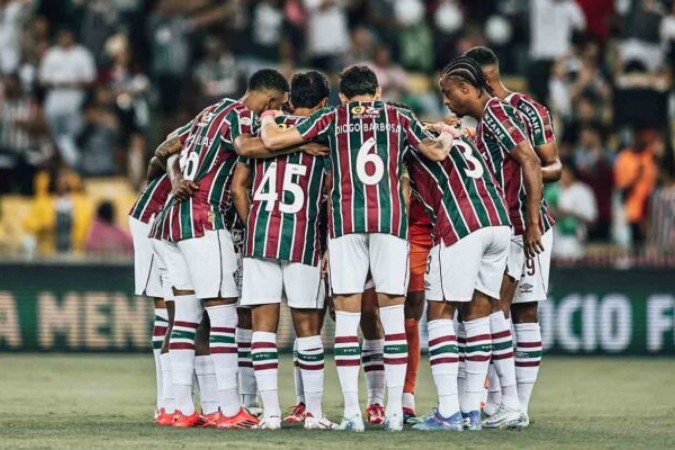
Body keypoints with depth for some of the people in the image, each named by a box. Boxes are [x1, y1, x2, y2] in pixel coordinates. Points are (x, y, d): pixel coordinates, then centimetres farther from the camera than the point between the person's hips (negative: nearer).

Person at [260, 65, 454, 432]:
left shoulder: (331, 119, 13)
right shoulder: (399, 119, 15)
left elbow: (273, 141, 10)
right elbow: (437, 151, 19)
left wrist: (267, 122, 32)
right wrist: (447, 135, 41)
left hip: (346, 218, 0)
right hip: (391, 218, 1)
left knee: (347, 313, 1)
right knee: (392, 310, 4)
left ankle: (351, 410, -3)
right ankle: (394, 409, 2)